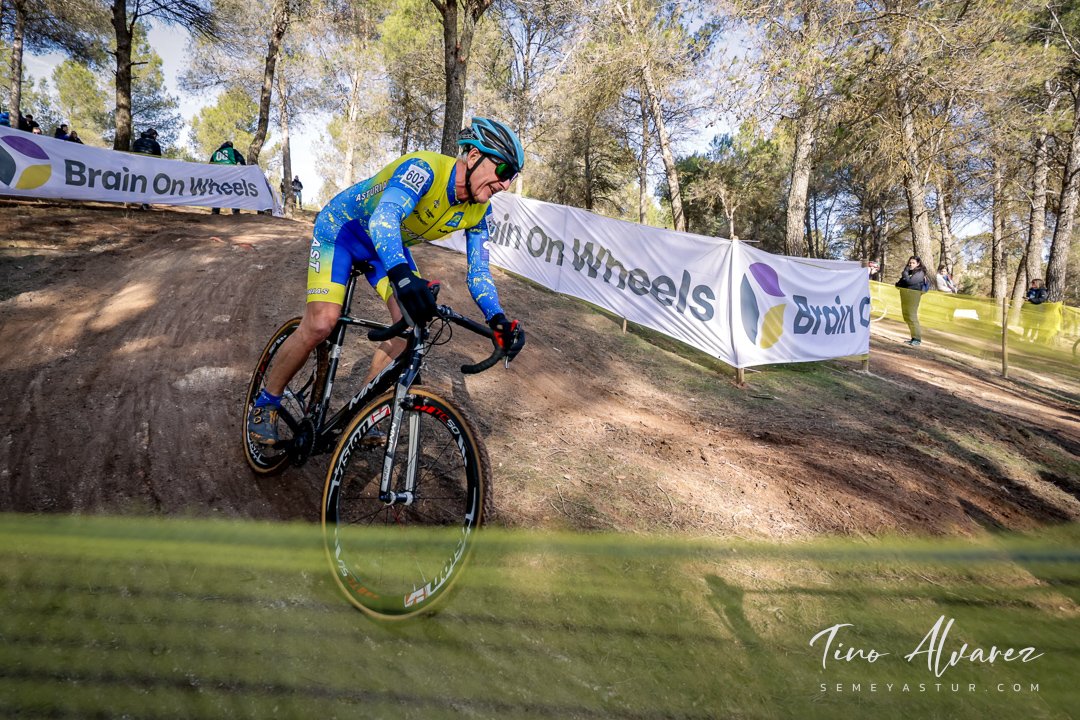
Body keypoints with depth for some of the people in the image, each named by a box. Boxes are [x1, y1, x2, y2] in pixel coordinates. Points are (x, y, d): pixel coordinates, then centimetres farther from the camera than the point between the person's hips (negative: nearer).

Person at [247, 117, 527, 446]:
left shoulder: (477, 211, -13)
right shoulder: (424, 168, -34)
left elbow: (478, 271, -10)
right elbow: (384, 219, -50)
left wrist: (498, 319, -28)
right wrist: (402, 276, -69)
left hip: (388, 244, 7)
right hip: (341, 227, -6)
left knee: (415, 323, -12)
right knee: (321, 323, -21)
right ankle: (265, 404, 3)